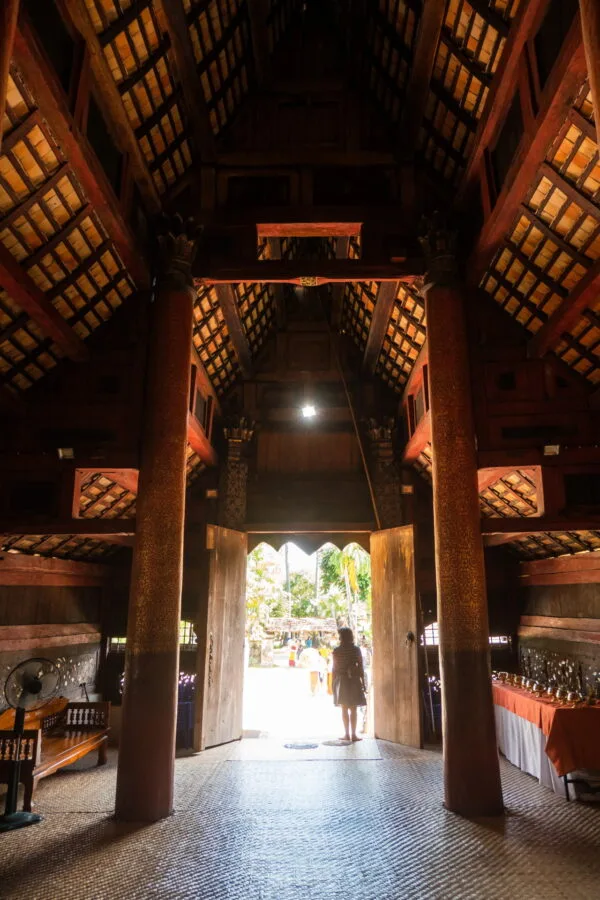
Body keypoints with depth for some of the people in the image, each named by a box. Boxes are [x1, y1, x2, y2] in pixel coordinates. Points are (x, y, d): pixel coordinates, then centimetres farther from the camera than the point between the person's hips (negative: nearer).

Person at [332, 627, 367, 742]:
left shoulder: (337, 651, -5)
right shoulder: (356, 650, -3)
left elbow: (335, 668, -3)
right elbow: (361, 667, -2)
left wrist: (333, 684, 6)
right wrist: (363, 682, 4)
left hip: (341, 681, 0)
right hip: (354, 681, 0)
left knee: (344, 709, 7)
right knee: (353, 709, 5)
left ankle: (347, 734, 6)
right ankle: (353, 734, 3)